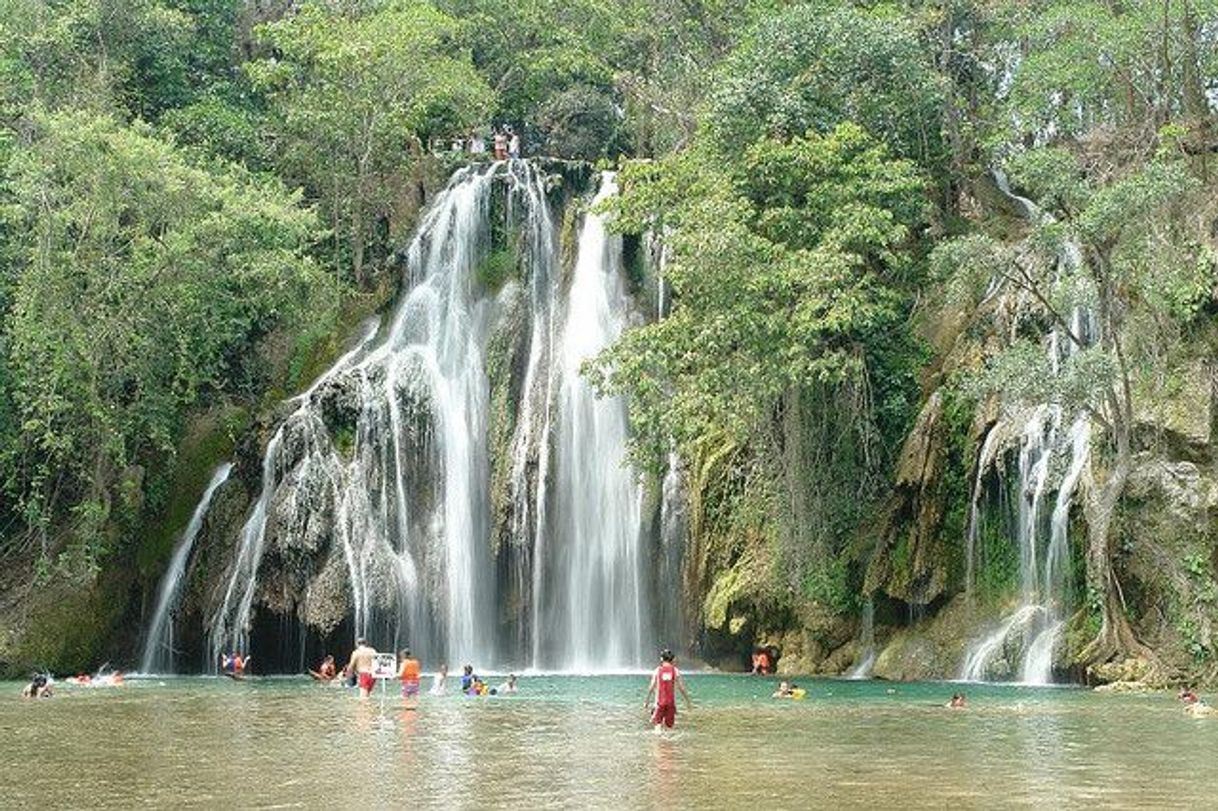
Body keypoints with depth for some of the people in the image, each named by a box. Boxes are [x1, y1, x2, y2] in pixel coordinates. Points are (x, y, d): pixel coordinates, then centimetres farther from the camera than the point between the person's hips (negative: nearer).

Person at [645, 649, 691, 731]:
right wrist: (688, 701, 9)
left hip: (660, 701, -1)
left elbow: (651, 687, -1)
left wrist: (647, 701, 8)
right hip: (671, 701, 1)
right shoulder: (675, 671, 0)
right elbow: (682, 688, 0)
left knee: (657, 722, 3)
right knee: (670, 724, 9)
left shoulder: (657, 670, 0)